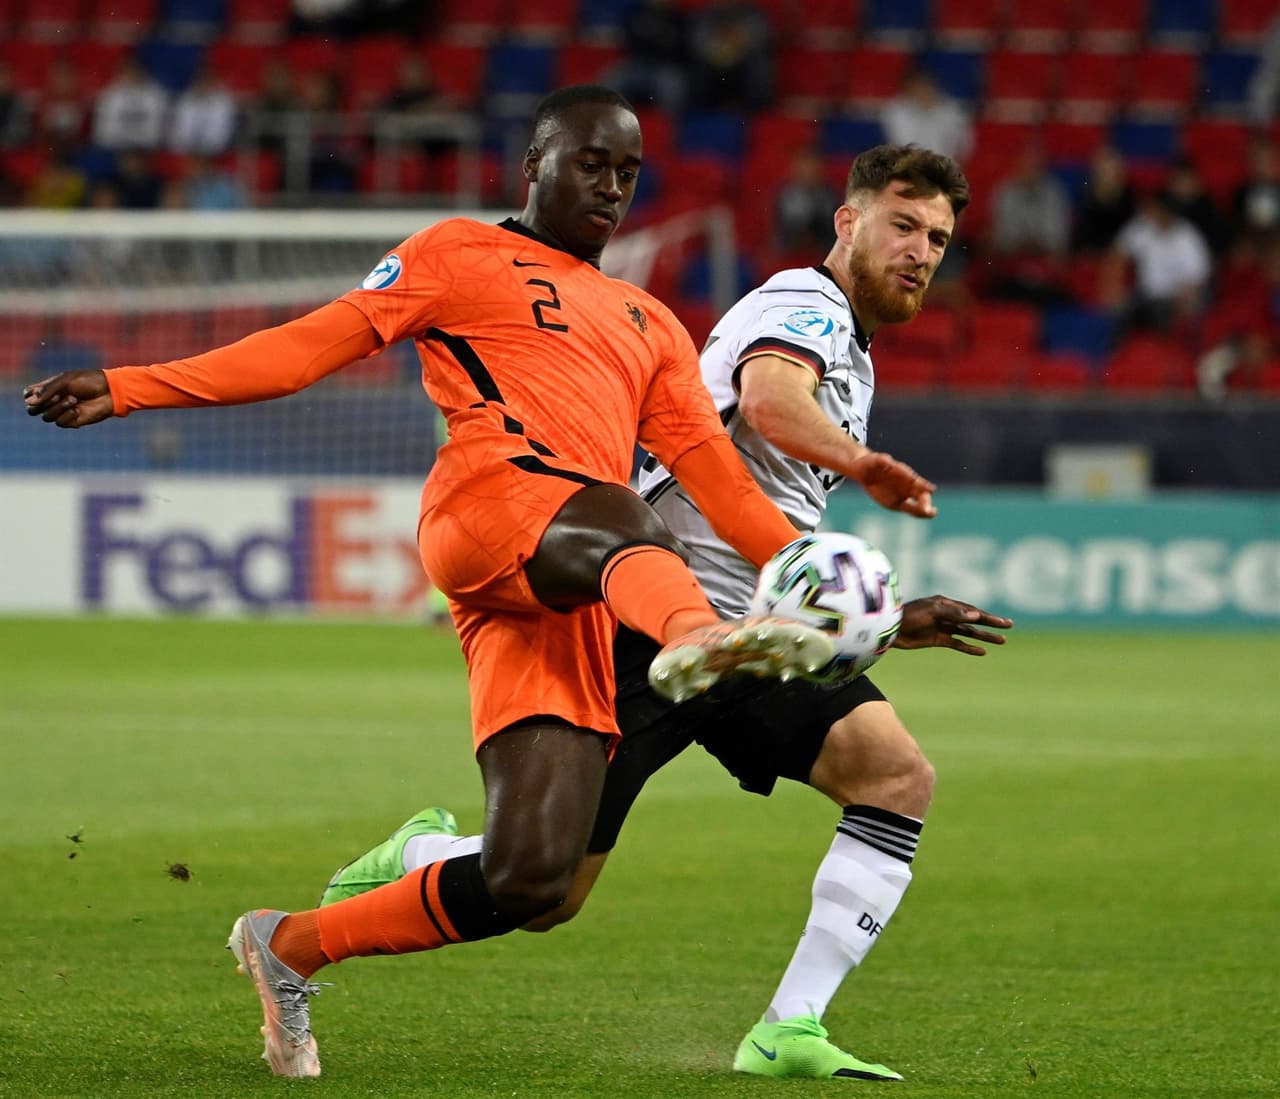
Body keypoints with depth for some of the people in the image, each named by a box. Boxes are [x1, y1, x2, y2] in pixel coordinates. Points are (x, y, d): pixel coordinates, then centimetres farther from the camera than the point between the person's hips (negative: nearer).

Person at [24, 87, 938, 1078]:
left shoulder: (652, 329, 33)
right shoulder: (462, 255, 19)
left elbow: (721, 485, 26)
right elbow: (311, 347, 13)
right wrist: (128, 389, 3)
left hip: (578, 599, 5)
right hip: (489, 499, -5)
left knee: (530, 877, -10)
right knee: (626, 523, -40)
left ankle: (289, 948, 9)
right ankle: (693, 635, -77)